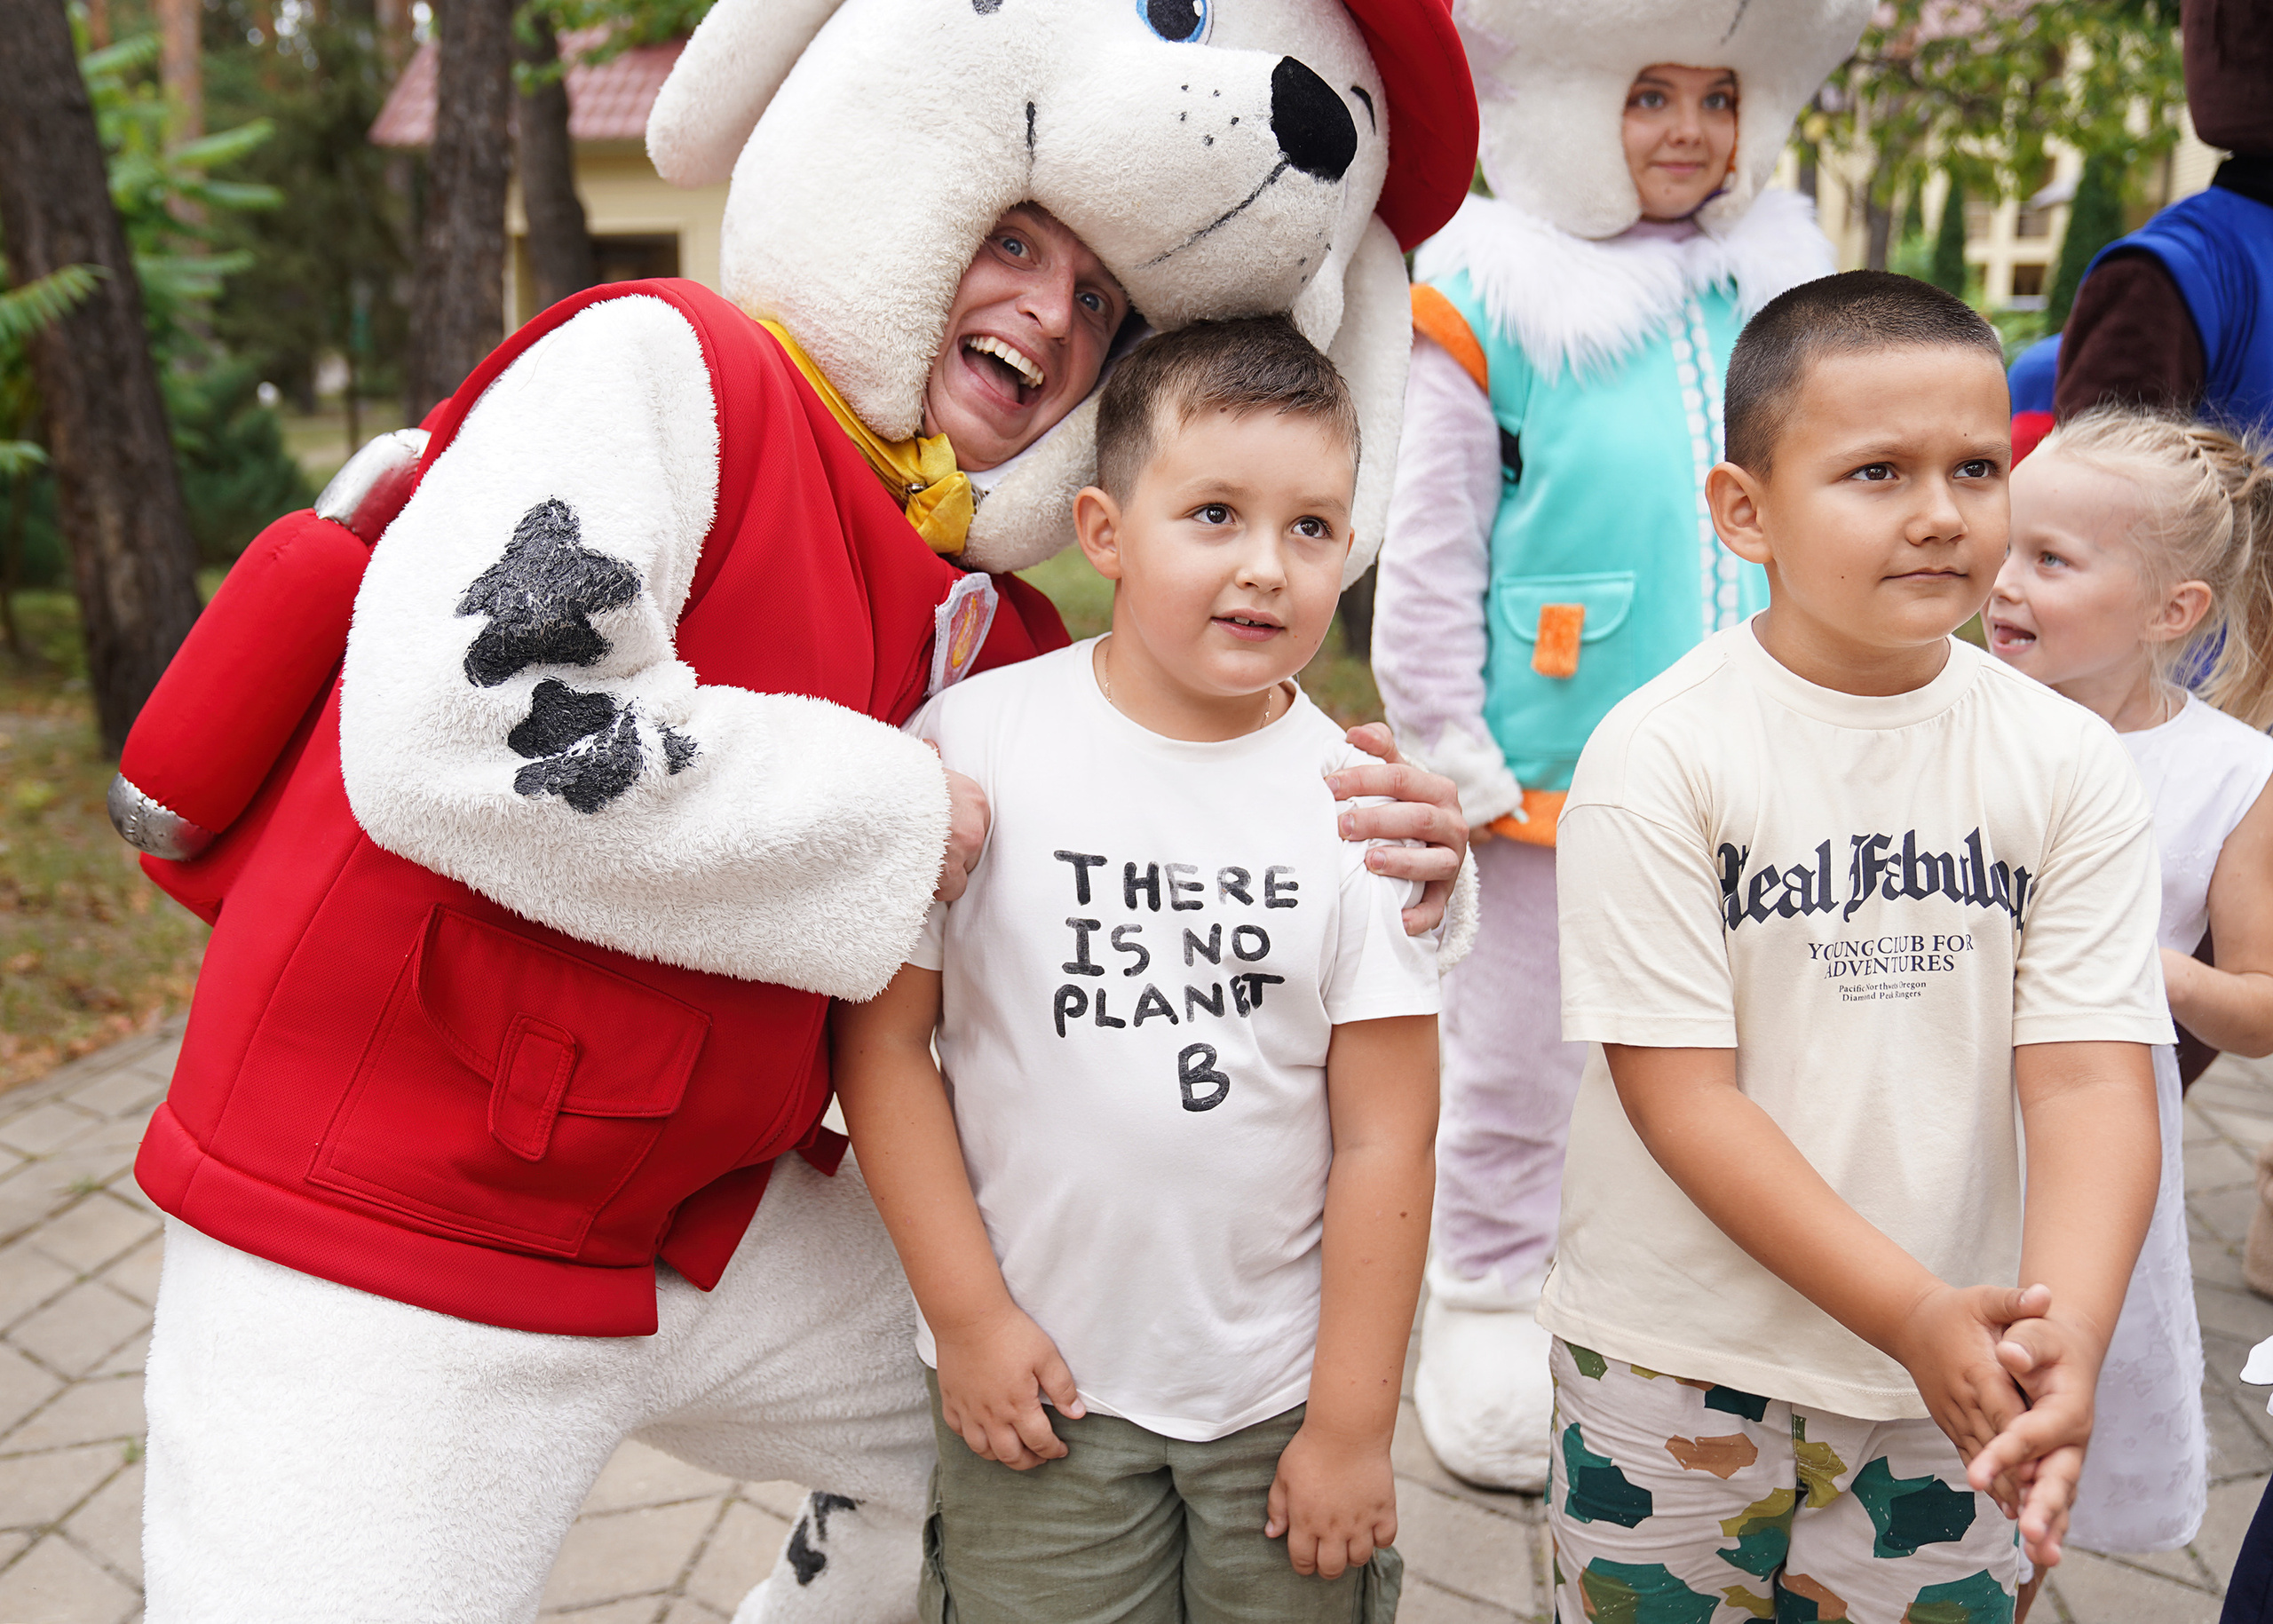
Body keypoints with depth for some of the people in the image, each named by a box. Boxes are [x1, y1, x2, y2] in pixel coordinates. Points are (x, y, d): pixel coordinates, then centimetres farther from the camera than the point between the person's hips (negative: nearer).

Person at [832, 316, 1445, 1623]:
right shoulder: (975, 743, -10)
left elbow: (1384, 1139, -5)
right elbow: (885, 1036, -5)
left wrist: (1353, 1424, -4)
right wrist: (966, 1314, -5)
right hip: (1040, 1382, 0)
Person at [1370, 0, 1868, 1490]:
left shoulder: (1782, 289, 8)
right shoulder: (1487, 296, -5)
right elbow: (1428, 555, -6)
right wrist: (1453, 765, -8)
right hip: (1550, 778, -4)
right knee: (1517, 1065, 10)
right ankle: (1488, 1311, 30)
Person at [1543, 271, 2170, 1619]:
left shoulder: (2072, 761, -5)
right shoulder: (1656, 756, -15)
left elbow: (2091, 1078, -8)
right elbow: (1680, 1093, -16)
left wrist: (2067, 1331, -25)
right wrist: (1912, 1310, -22)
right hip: (1676, 1367, -2)